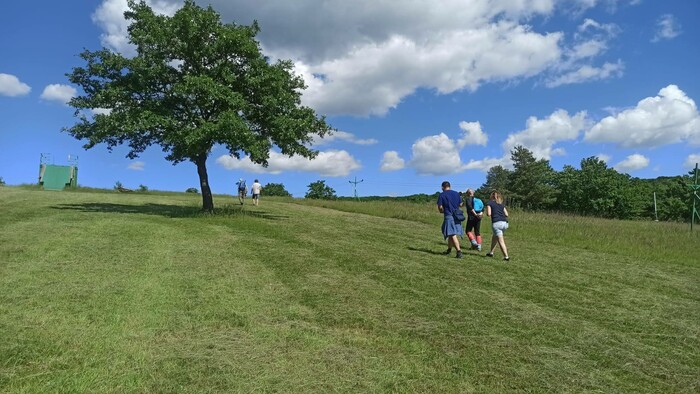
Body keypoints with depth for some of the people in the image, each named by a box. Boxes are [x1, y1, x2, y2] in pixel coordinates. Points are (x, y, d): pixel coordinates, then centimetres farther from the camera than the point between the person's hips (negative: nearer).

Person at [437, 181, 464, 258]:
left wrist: (442, 211, 13)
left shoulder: (442, 195, -4)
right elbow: (460, 204, 13)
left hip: (448, 216, -5)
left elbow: (440, 207, -8)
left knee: (452, 235, -10)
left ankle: (459, 251, -20)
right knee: (451, 234, 18)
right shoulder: (456, 193, 10)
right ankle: (449, 249, 30)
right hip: (457, 216, 6)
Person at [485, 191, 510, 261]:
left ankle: (506, 256, -9)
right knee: (494, 237, 24)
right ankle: (491, 252, 31)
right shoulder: (501, 204, 20)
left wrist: (487, 213, 16)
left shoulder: (489, 203, 6)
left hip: (497, 223, -6)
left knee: (501, 241, -4)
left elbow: (489, 214, -5)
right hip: (504, 223, 6)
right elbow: (506, 214, 13)